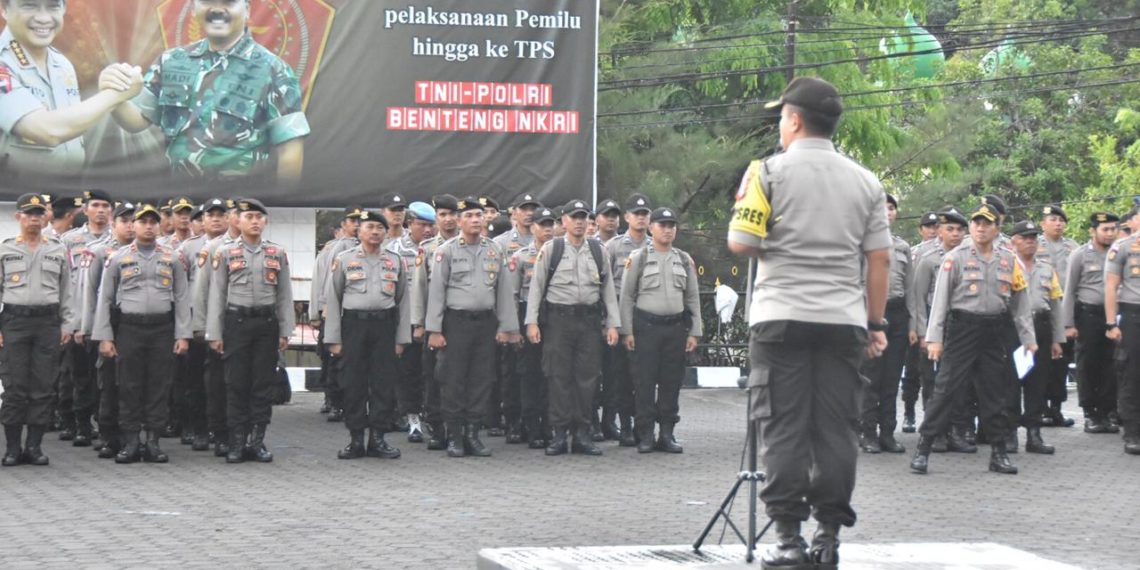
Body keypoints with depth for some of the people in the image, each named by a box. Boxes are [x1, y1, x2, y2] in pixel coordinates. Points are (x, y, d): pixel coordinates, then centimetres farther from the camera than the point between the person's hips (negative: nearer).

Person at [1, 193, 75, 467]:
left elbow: (66, 291, 12)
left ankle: (34, 445, 7)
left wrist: (67, 324, 5)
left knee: (42, 387, 1)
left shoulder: (58, 250, 10)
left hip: (48, 321, 1)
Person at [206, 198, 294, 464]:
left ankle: (258, 440, 10)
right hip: (237, 321, -2)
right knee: (236, 384, 0)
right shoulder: (225, 254, 3)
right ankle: (237, 442, 5)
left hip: (267, 322, 2)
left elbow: (284, 295, 8)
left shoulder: (278, 254, 8)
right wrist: (214, 334, -2)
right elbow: (217, 295, 2)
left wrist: (285, 331, 3)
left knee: (264, 383, 3)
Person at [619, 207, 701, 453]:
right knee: (645, 382, -3)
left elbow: (693, 299, 14)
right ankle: (645, 435, 1)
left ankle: (667, 433, 10)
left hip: (675, 327, 3)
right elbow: (626, 296, 0)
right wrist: (627, 331, -7)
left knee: (672, 382, 4)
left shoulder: (685, 260, 12)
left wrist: (694, 332, 6)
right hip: (646, 326, -3)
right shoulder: (638, 258, 2)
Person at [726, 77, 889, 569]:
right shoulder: (865, 182, 9)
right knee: (836, 427, 6)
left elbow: (740, 244, -8)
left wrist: (742, 203, 12)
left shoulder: (769, 172, -4)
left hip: (781, 316, -3)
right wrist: (876, 323, 13)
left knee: (783, 427, 0)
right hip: (843, 320, 3)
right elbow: (880, 258, 7)